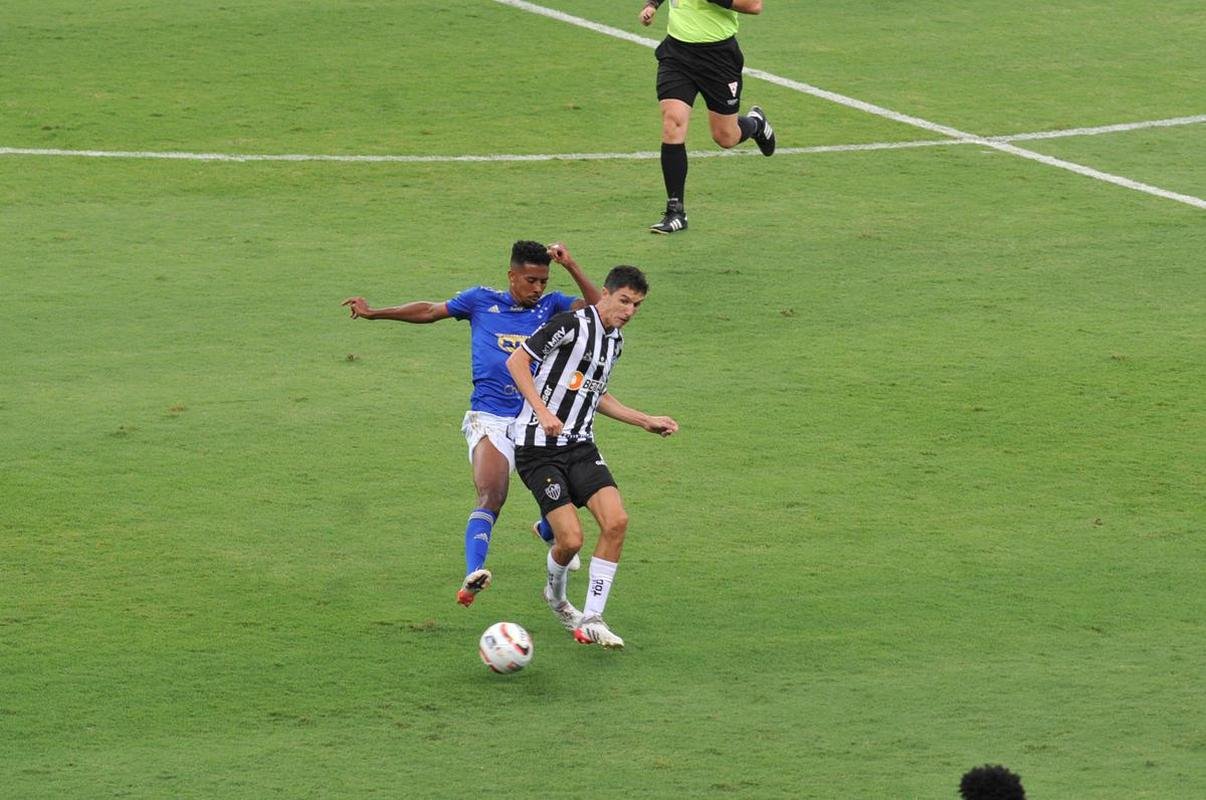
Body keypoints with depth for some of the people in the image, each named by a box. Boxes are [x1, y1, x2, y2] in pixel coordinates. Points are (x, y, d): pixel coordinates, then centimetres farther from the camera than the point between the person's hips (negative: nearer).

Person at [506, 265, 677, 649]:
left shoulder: (615, 340, 14)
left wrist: (646, 421, 25)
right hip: (539, 448, -7)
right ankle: (556, 595, 22)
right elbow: (517, 361, -12)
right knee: (571, 539, -14)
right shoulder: (572, 324, -13)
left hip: (580, 445, 7)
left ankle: (591, 619, -7)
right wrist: (542, 412, -22)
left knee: (616, 520, -14)